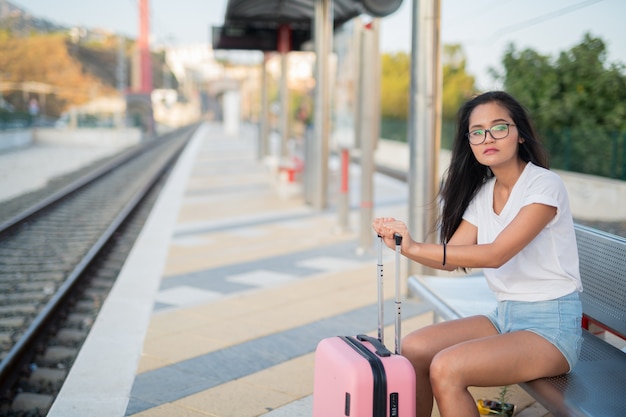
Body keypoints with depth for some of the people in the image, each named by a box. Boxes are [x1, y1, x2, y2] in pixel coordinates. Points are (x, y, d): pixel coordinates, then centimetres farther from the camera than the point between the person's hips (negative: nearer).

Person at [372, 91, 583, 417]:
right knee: (414, 348, -8)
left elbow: (495, 255, -23)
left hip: (552, 326, -7)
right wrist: (403, 244, -20)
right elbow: (450, 258, -1)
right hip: (504, 317, 7)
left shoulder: (544, 185, -14)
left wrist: (415, 248, -27)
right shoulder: (483, 193, 8)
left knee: (446, 368, -25)